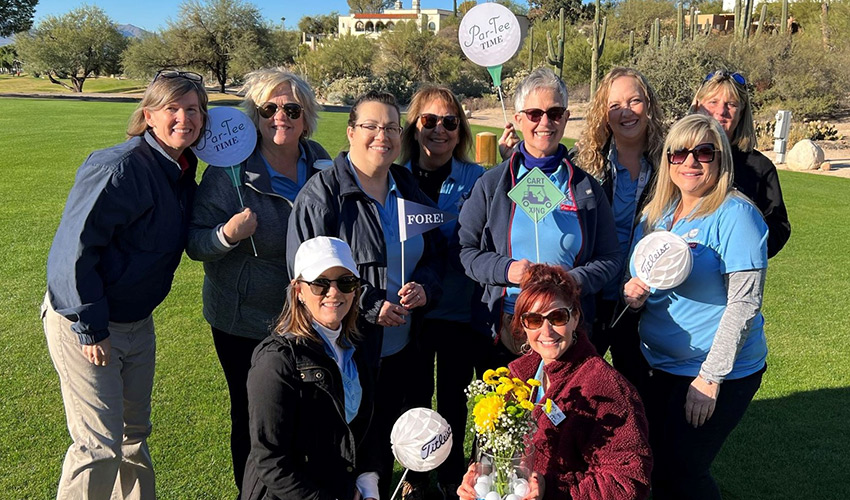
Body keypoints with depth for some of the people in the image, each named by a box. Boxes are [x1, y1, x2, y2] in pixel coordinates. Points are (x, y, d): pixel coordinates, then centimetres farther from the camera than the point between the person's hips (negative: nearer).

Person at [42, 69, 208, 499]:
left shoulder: (182, 172, 3)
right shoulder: (119, 169, -23)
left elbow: (191, 240, 14)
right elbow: (74, 249, -24)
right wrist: (90, 327, -21)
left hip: (138, 321, 8)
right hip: (83, 323, -8)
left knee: (134, 434, 20)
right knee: (100, 446, -4)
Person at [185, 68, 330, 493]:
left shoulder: (320, 163, 1)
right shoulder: (230, 171, -12)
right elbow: (195, 243, -12)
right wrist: (228, 234, -31)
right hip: (246, 323, -4)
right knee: (252, 419, 10)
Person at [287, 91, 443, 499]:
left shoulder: (409, 190, 9)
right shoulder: (322, 193, -10)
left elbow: (433, 254, 15)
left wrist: (424, 287, -7)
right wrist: (371, 307, -18)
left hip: (399, 349, 6)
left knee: (385, 441, 19)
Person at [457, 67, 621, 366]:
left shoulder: (586, 187, 6)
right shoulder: (492, 184, 3)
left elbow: (610, 257, 7)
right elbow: (464, 249, 3)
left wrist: (576, 279, -12)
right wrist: (505, 269, -14)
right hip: (503, 329, 0)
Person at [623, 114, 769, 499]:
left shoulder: (735, 215, -15)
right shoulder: (655, 214, 5)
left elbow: (744, 303, -18)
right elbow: (638, 277, 15)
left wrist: (710, 377, -20)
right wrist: (633, 293, -10)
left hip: (722, 371, -6)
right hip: (659, 365, 7)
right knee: (651, 465, 16)